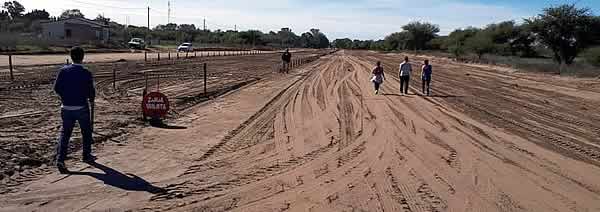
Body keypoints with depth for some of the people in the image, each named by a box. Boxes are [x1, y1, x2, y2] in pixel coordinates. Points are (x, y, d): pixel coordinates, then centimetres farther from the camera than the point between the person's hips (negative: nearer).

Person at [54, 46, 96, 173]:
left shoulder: (63, 71, -4)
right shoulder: (86, 73, -11)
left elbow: (56, 88, -1)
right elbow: (91, 91, -9)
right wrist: (91, 100, 13)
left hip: (67, 108, 2)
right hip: (82, 108, -2)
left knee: (65, 133, 7)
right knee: (86, 132, 15)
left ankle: (60, 159, -4)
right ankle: (87, 156, 26)